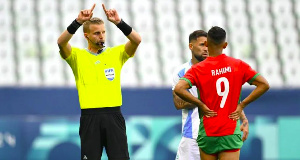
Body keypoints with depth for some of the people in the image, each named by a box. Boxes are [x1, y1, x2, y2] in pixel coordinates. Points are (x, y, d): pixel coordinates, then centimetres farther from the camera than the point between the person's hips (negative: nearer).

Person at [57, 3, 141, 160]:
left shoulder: (116, 53, 9)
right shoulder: (77, 55, 5)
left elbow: (137, 40, -6)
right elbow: (61, 42, -14)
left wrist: (118, 22, -19)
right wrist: (78, 21, -25)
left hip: (113, 116, 1)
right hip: (90, 116, -1)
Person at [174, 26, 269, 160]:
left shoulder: (197, 69, -4)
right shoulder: (238, 65, 2)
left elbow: (178, 89, -20)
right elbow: (264, 85, 0)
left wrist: (200, 104, -8)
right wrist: (242, 105, 1)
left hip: (207, 133, 0)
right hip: (231, 134, 0)